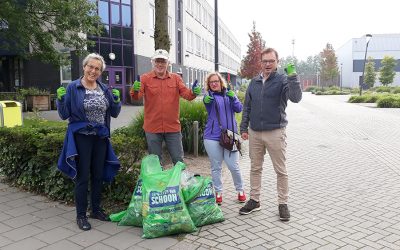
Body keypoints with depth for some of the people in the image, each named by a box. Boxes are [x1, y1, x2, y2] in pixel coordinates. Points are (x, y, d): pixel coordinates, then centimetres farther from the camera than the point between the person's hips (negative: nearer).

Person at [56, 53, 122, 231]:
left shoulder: (105, 89, 6)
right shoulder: (73, 88, -6)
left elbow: (114, 113, 9)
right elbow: (64, 115, -4)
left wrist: (116, 100, -8)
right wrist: (61, 99, -21)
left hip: (101, 138, 4)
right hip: (81, 138, -4)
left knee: (98, 175, 13)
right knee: (83, 177, 2)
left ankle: (96, 210, 29)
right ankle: (81, 215, 15)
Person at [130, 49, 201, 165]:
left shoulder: (176, 78, 5)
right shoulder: (145, 78, -2)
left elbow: (186, 93, -3)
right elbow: (137, 96, -12)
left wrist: (193, 92, -26)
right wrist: (135, 91, -36)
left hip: (173, 127, 1)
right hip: (152, 128, -1)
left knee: (179, 160, 13)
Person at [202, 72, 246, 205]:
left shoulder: (229, 94, 9)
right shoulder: (210, 96, 2)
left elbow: (239, 109, -5)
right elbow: (207, 102, -21)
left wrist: (233, 98, -24)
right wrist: (206, 100, -45)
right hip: (212, 137, -1)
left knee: (233, 166, 1)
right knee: (216, 167, 7)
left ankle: (240, 190, 23)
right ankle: (218, 193, 22)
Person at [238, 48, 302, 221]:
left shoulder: (282, 80, -5)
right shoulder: (254, 82, 9)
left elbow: (296, 98, -22)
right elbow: (247, 107, 13)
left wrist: (292, 76, -31)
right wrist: (244, 128, 10)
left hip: (275, 132, -4)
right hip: (254, 133, 5)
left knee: (281, 171, 5)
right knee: (255, 168, 13)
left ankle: (283, 204, 19)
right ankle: (254, 200, 26)